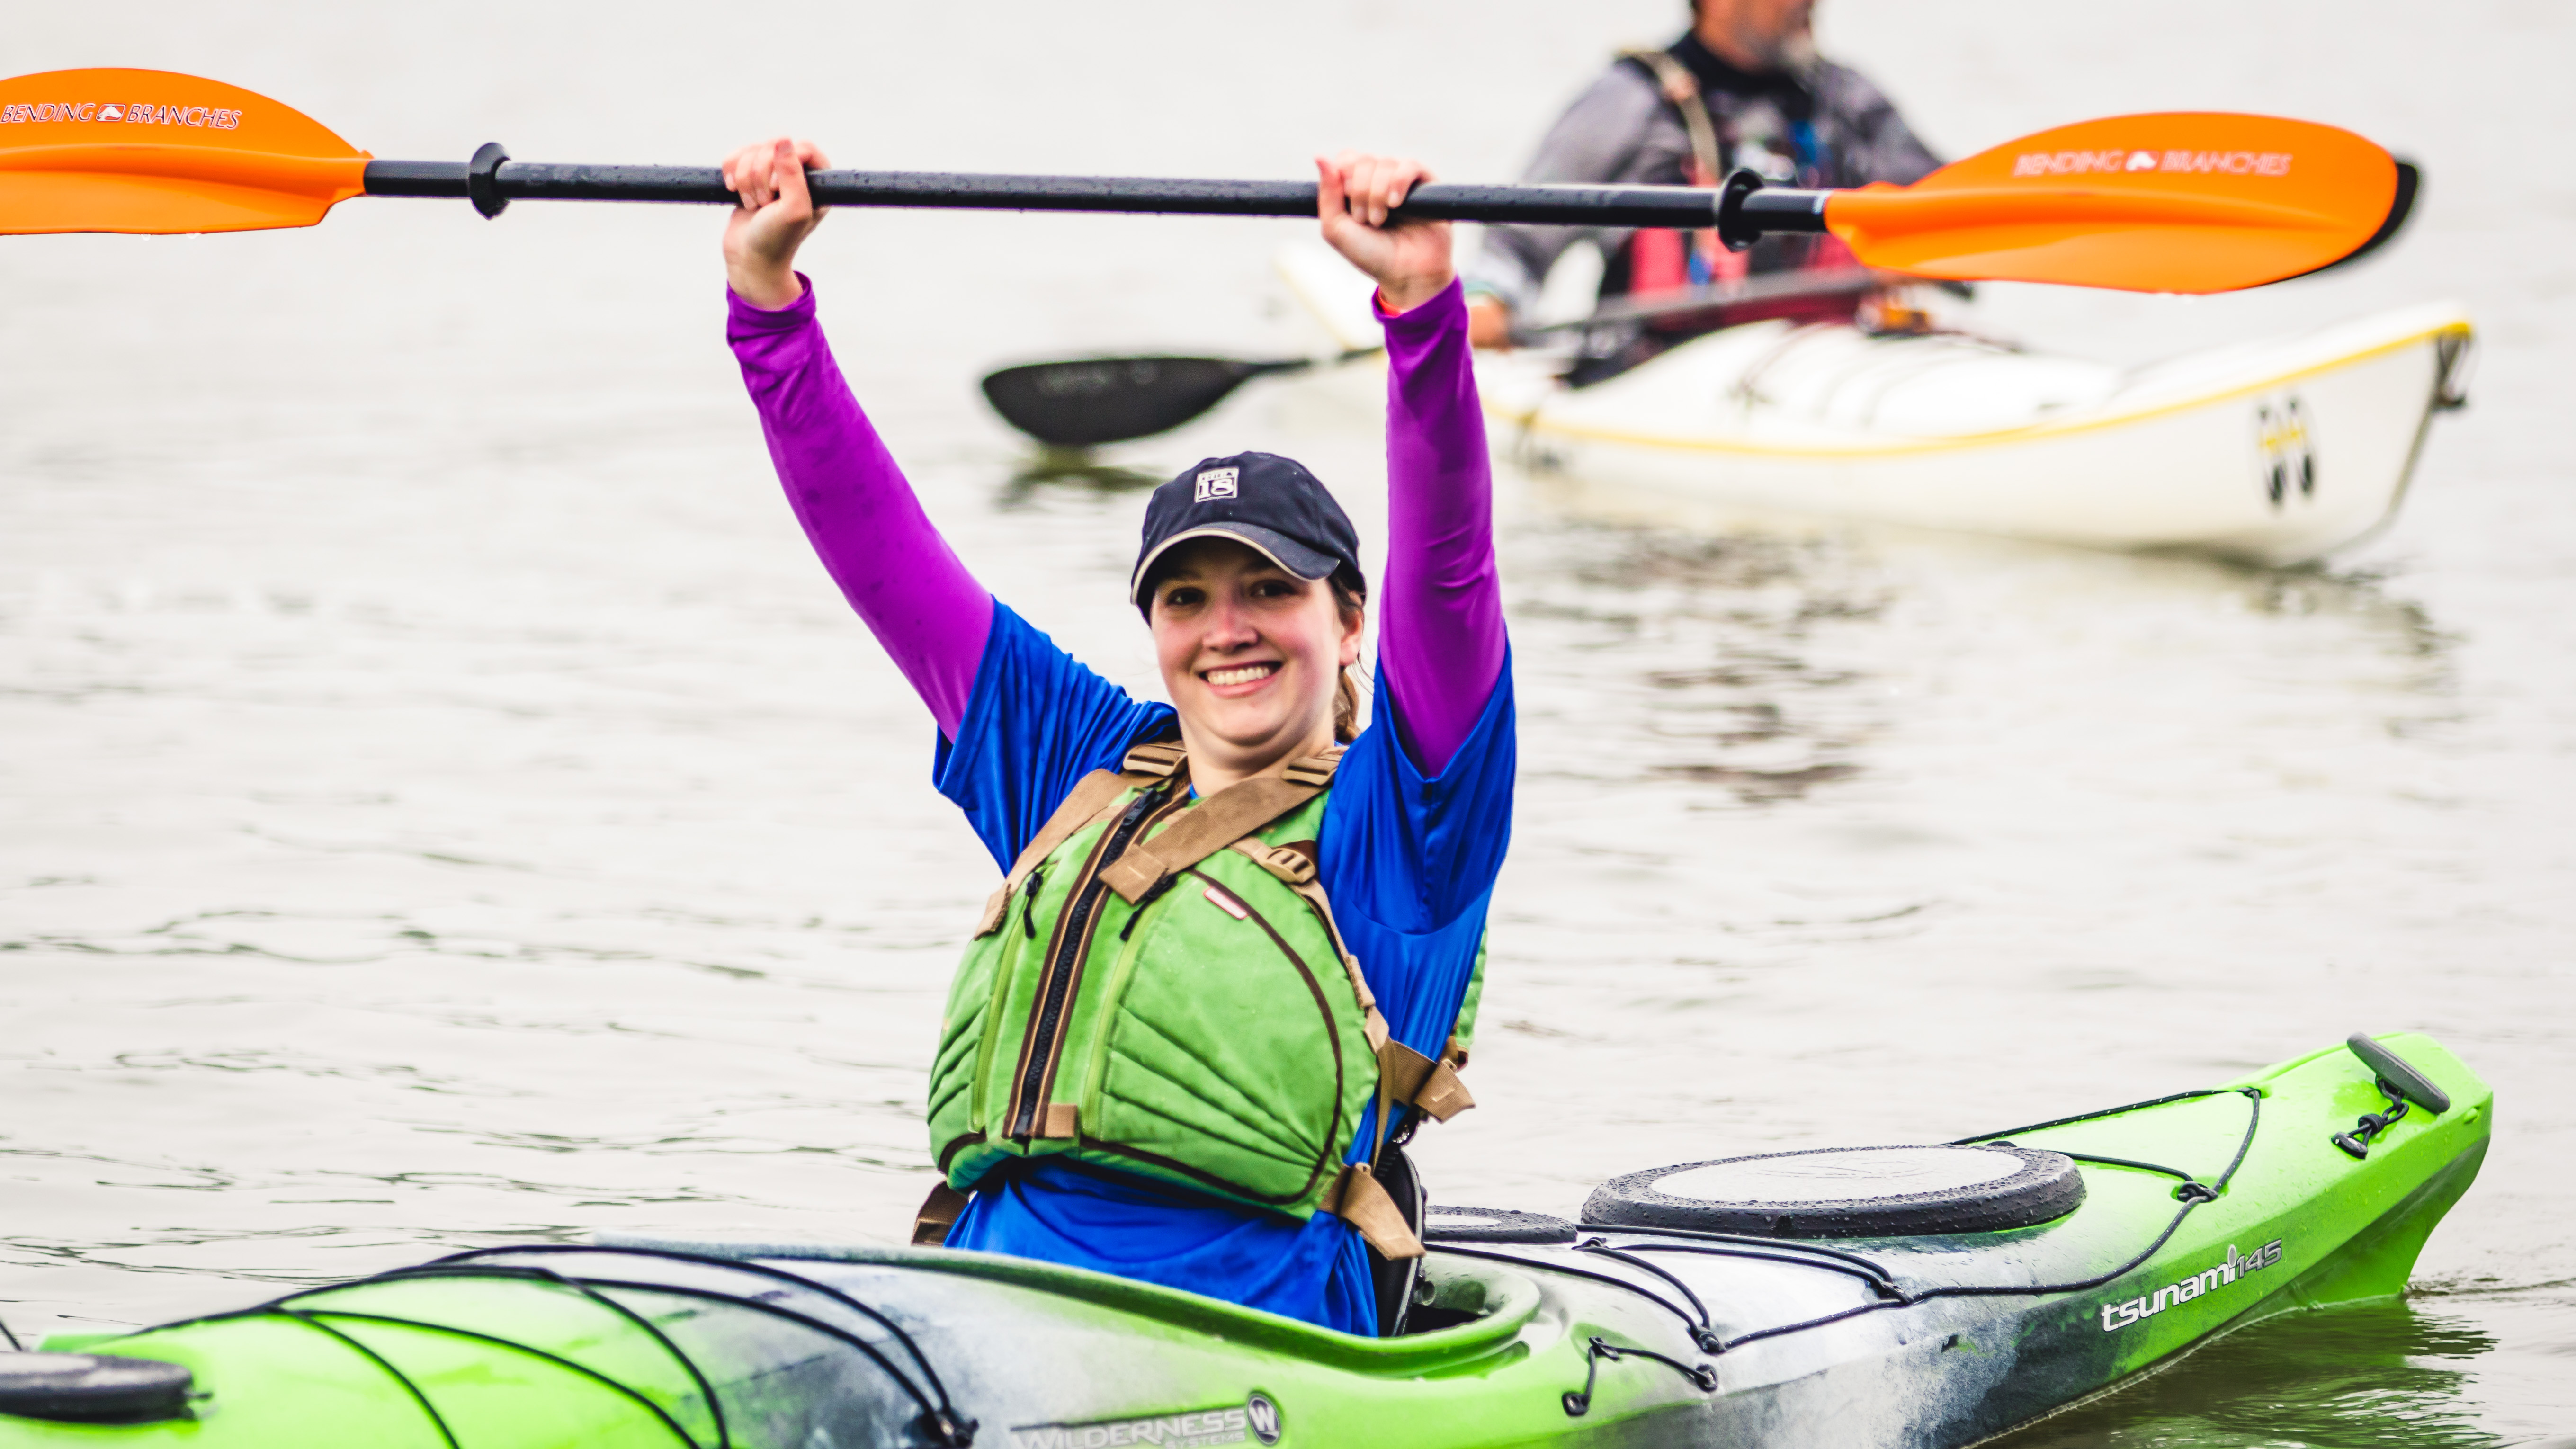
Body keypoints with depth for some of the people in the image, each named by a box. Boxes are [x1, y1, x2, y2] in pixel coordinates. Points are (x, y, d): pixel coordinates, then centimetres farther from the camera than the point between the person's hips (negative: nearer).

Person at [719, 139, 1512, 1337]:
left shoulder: (1395, 813, 9)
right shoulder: (1084, 769, 23)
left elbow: (1448, 565, -7)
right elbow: (882, 554, 24)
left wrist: (1422, 306, -20)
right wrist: (767, 298, 19)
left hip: (1246, 1359, -5)